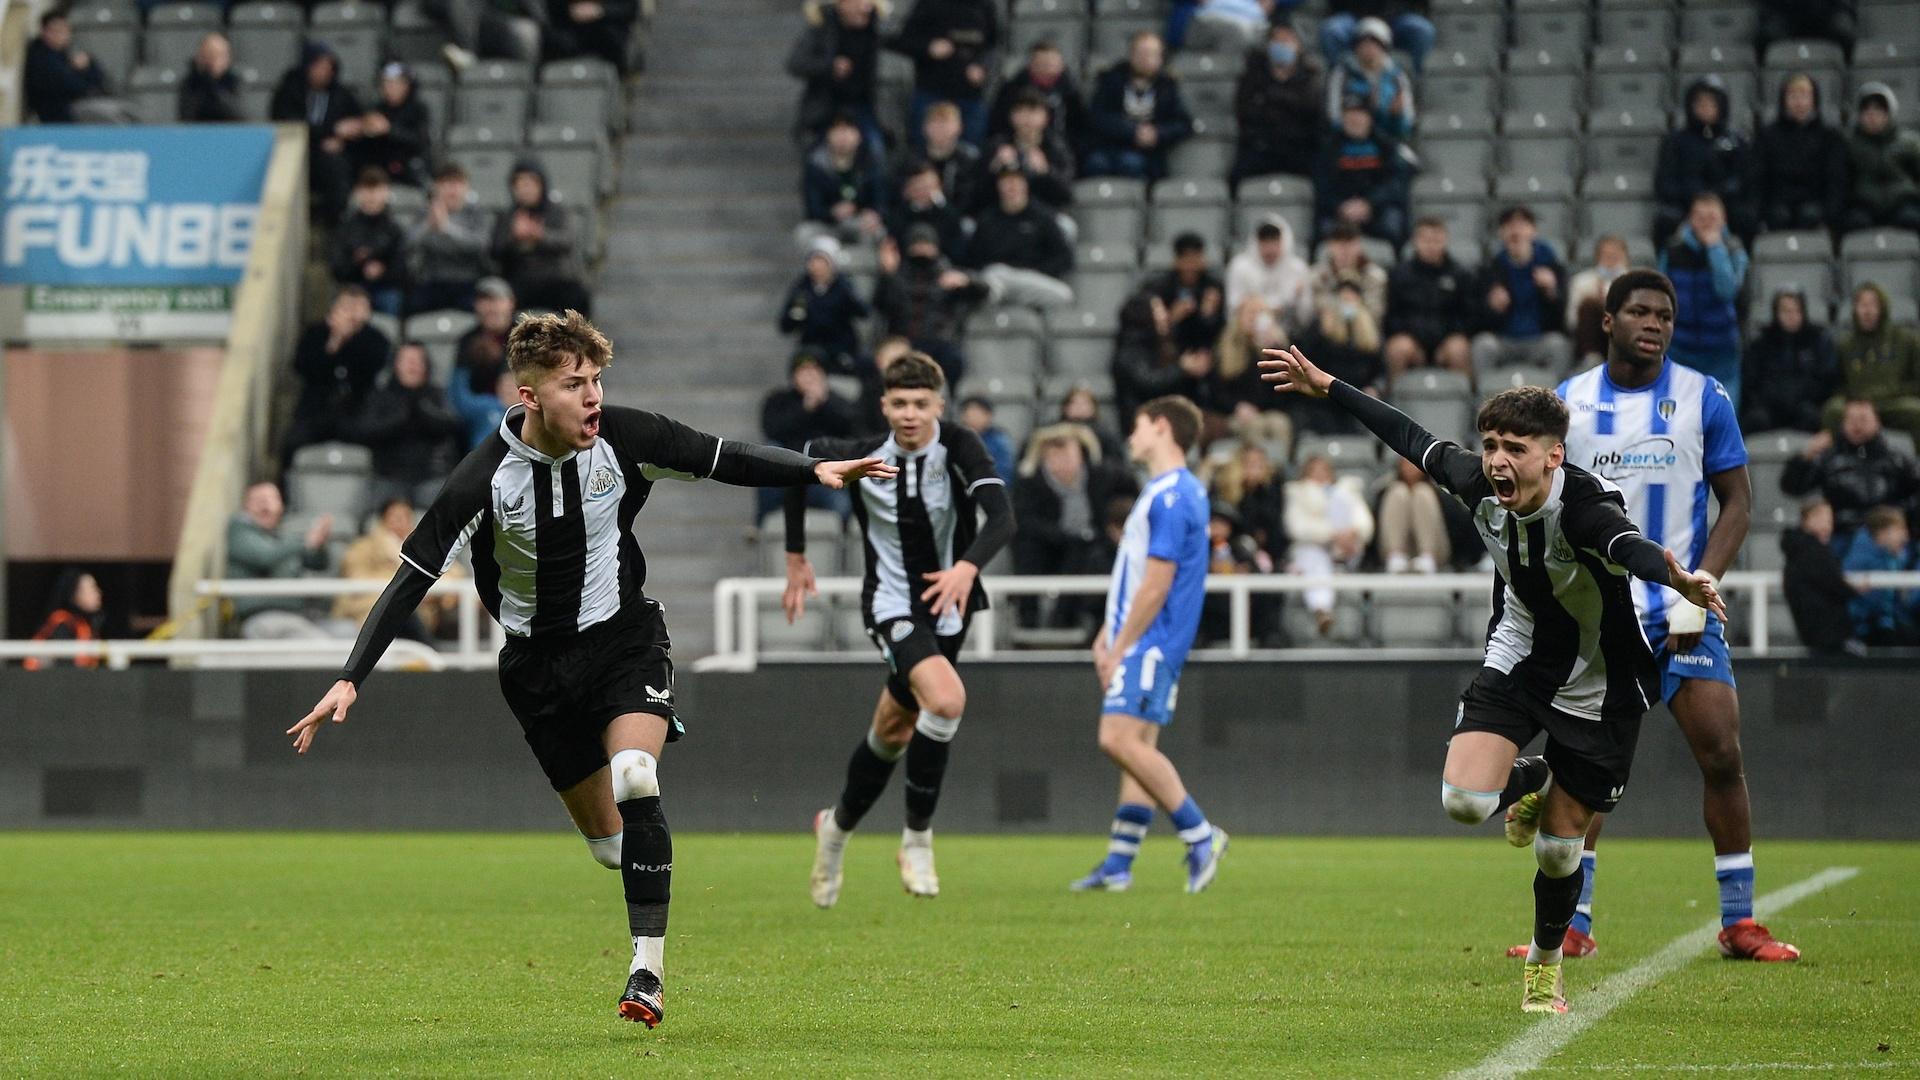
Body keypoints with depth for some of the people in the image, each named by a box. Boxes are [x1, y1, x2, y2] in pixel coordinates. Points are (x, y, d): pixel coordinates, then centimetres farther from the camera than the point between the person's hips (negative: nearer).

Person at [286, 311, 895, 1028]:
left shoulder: (623, 439, -14)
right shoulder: (486, 479, -20)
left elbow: (723, 460, -1)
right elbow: (411, 579, -17)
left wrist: (814, 471, -15)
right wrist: (350, 681, -23)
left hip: (625, 634, 0)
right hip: (539, 665, 0)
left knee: (634, 779, -27)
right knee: (610, 844, 3)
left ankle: (647, 971, -22)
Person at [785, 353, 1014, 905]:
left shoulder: (958, 446, -16)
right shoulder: (861, 457, -15)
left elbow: (1001, 517, -28)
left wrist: (968, 566, -48)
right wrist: (796, 559, 11)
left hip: (947, 605, 3)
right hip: (892, 605, -3)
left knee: (893, 734, 16)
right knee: (947, 700, -28)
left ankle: (837, 826, 43)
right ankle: (917, 838, -13)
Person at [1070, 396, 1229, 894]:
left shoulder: (1170, 497, -15)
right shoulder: (1167, 492, 18)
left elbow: (1156, 584, -19)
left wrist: (1119, 647, -16)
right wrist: (1109, 633, 22)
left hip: (1149, 642, -10)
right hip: (1145, 643, 10)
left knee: (1120, 739, -18)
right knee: (1137, 746, 7)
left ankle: (1200, 835, -12)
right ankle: (1118, 864, 6)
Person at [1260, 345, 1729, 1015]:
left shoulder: (1584, 505, -33)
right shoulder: (1479, 485, -16)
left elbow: (1628, 544, -56)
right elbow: (1416, 441, 3)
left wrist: (1676, 578, -79)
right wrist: (1327, 388, 11)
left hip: (1598, 688, -4)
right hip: (1517, 662, 4)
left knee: (1558, 848, 3)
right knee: (1464, 800, -18)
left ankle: (1546, 962, 33)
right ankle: (1532, 784, 20)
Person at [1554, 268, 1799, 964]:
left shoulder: (1704, 398, 0)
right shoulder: (1568, 404, 4)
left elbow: (1737, 502, 1)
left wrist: (1701, 589, -10)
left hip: (1684, 612, -1)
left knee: (1722, 756, -7)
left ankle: (1738, 922, 2)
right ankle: (1572, 926, 5)